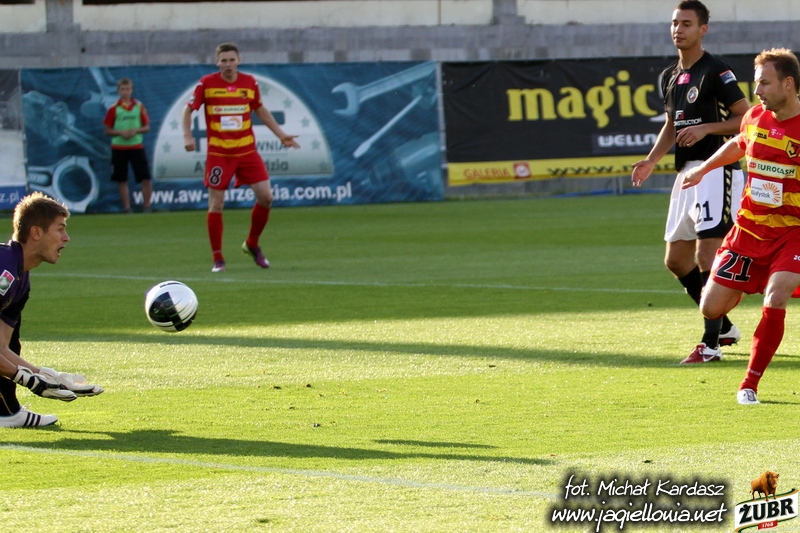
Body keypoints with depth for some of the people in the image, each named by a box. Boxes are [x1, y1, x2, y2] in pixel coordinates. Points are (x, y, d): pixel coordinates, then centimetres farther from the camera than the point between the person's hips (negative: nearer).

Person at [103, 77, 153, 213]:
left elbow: (146, 127, 7)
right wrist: (121, 132, -14)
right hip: (118, 147, 0)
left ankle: (146, 206, 5)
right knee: (121, 180, 3)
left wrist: (135, 130, -12)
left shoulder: (139, 106, 4)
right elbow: (108, 130, 3)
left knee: (146, 178, -6)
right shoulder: (114, 109, 1)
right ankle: (126, 208, 11)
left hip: (136, 146, 0)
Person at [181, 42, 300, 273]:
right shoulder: (206, 83, -6)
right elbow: (188, 110, 1)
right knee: (216, 204, -4)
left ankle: (252, 244, 18)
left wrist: (280, 134, 14)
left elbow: (261, 110, 17)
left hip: (247, 150, 3)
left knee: (265, 196, -5)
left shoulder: (250, 82, 3)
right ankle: (218, 258, 6)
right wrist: (188, 136, -14)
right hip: (218, 153, -3)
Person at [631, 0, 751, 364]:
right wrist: (651, 161, 12)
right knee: (676, 260, 10)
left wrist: (707, 128, -20)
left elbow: (747, 118, -10)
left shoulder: (716, 71, -10)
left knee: (707, 258, -13)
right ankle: (724, 327, 24)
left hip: (717, 169, -9)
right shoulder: (669, 76, 15)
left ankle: (710, 344, -10)